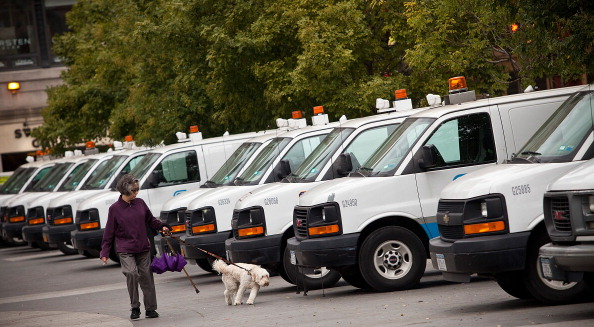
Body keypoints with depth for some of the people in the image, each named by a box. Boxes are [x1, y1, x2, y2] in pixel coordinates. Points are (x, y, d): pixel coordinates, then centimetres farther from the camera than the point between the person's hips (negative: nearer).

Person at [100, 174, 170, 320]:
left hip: (143, 248, 4)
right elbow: (109, 233, -1)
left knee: (146, 277, 5)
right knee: (131, 273, -20)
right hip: (125, 250, -4)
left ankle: (150, 308, 16)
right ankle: (135, 307, -8)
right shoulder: (115, 209, -5)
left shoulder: (140, 203, 4)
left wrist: (161, 226, 2)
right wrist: (104, 252, -2)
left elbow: (150, 220, 19)